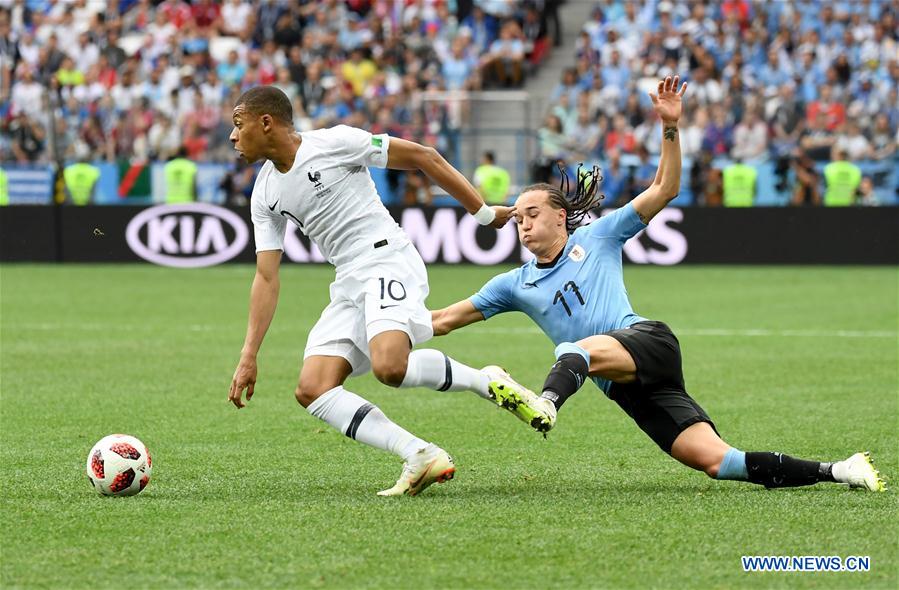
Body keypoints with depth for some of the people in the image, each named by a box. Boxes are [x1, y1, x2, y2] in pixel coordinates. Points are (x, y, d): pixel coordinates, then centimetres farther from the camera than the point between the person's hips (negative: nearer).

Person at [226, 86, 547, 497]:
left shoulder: (333, 143, -7)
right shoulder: (265, 194, 13)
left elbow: (423, 157, -2)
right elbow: (266, 278, 13)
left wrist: (481, 211, 0)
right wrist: (249, 356, 6)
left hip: (387, 260, -8)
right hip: (348, 285, 8)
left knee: (389, 366, -33)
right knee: (312, 390, -11)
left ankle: (486, 382, -9)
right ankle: (420, 456, -15)